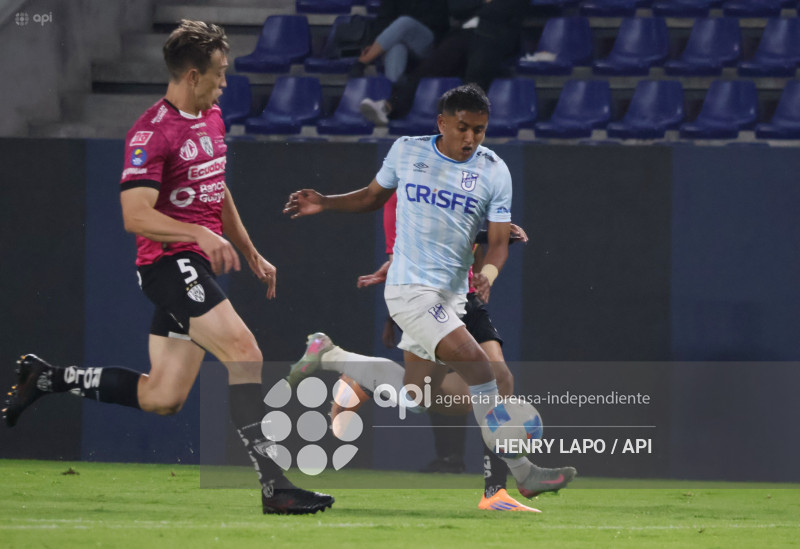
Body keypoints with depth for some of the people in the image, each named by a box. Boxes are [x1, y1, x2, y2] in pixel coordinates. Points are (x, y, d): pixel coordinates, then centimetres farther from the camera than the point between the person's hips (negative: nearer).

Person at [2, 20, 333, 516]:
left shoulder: (212, 117, 14)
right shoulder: (152, 132, -15)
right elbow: (136, 215, -21)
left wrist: (252, 255, 26)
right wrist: (200, 233, -30)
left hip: (199, 268, 9)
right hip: (169, 264, -9)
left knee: (163, 398, 10)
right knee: (246, 354, -22)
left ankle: (48, 378, 24)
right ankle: (274, 484, -25)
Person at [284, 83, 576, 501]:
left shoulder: (494, 172, 2)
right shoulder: (407, 152, -1)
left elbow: (499, 240, -1)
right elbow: (374, 196, 17)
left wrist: (488, 274, -20)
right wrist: (325, 203, 6)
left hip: (451, 294, 5)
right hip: (410, 288, -4)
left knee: (413, 396, 9)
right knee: (478, 368, -19)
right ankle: (523, 473, -20)